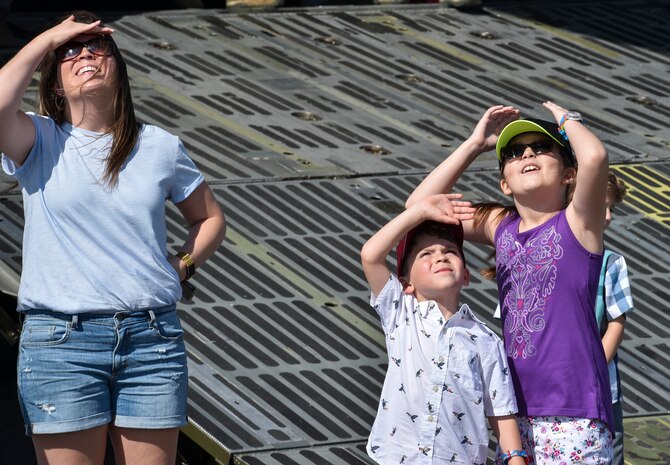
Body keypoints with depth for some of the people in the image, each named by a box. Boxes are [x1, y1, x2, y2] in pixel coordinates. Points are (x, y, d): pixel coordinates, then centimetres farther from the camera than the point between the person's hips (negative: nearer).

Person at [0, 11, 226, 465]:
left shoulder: (159, 146, 10)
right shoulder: (40, 142, 2)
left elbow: (211, 219, 22)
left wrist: (182, 266, 2)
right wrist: (48, 39, -8)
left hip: (151, 340, 3)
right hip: (60, 340, -2)